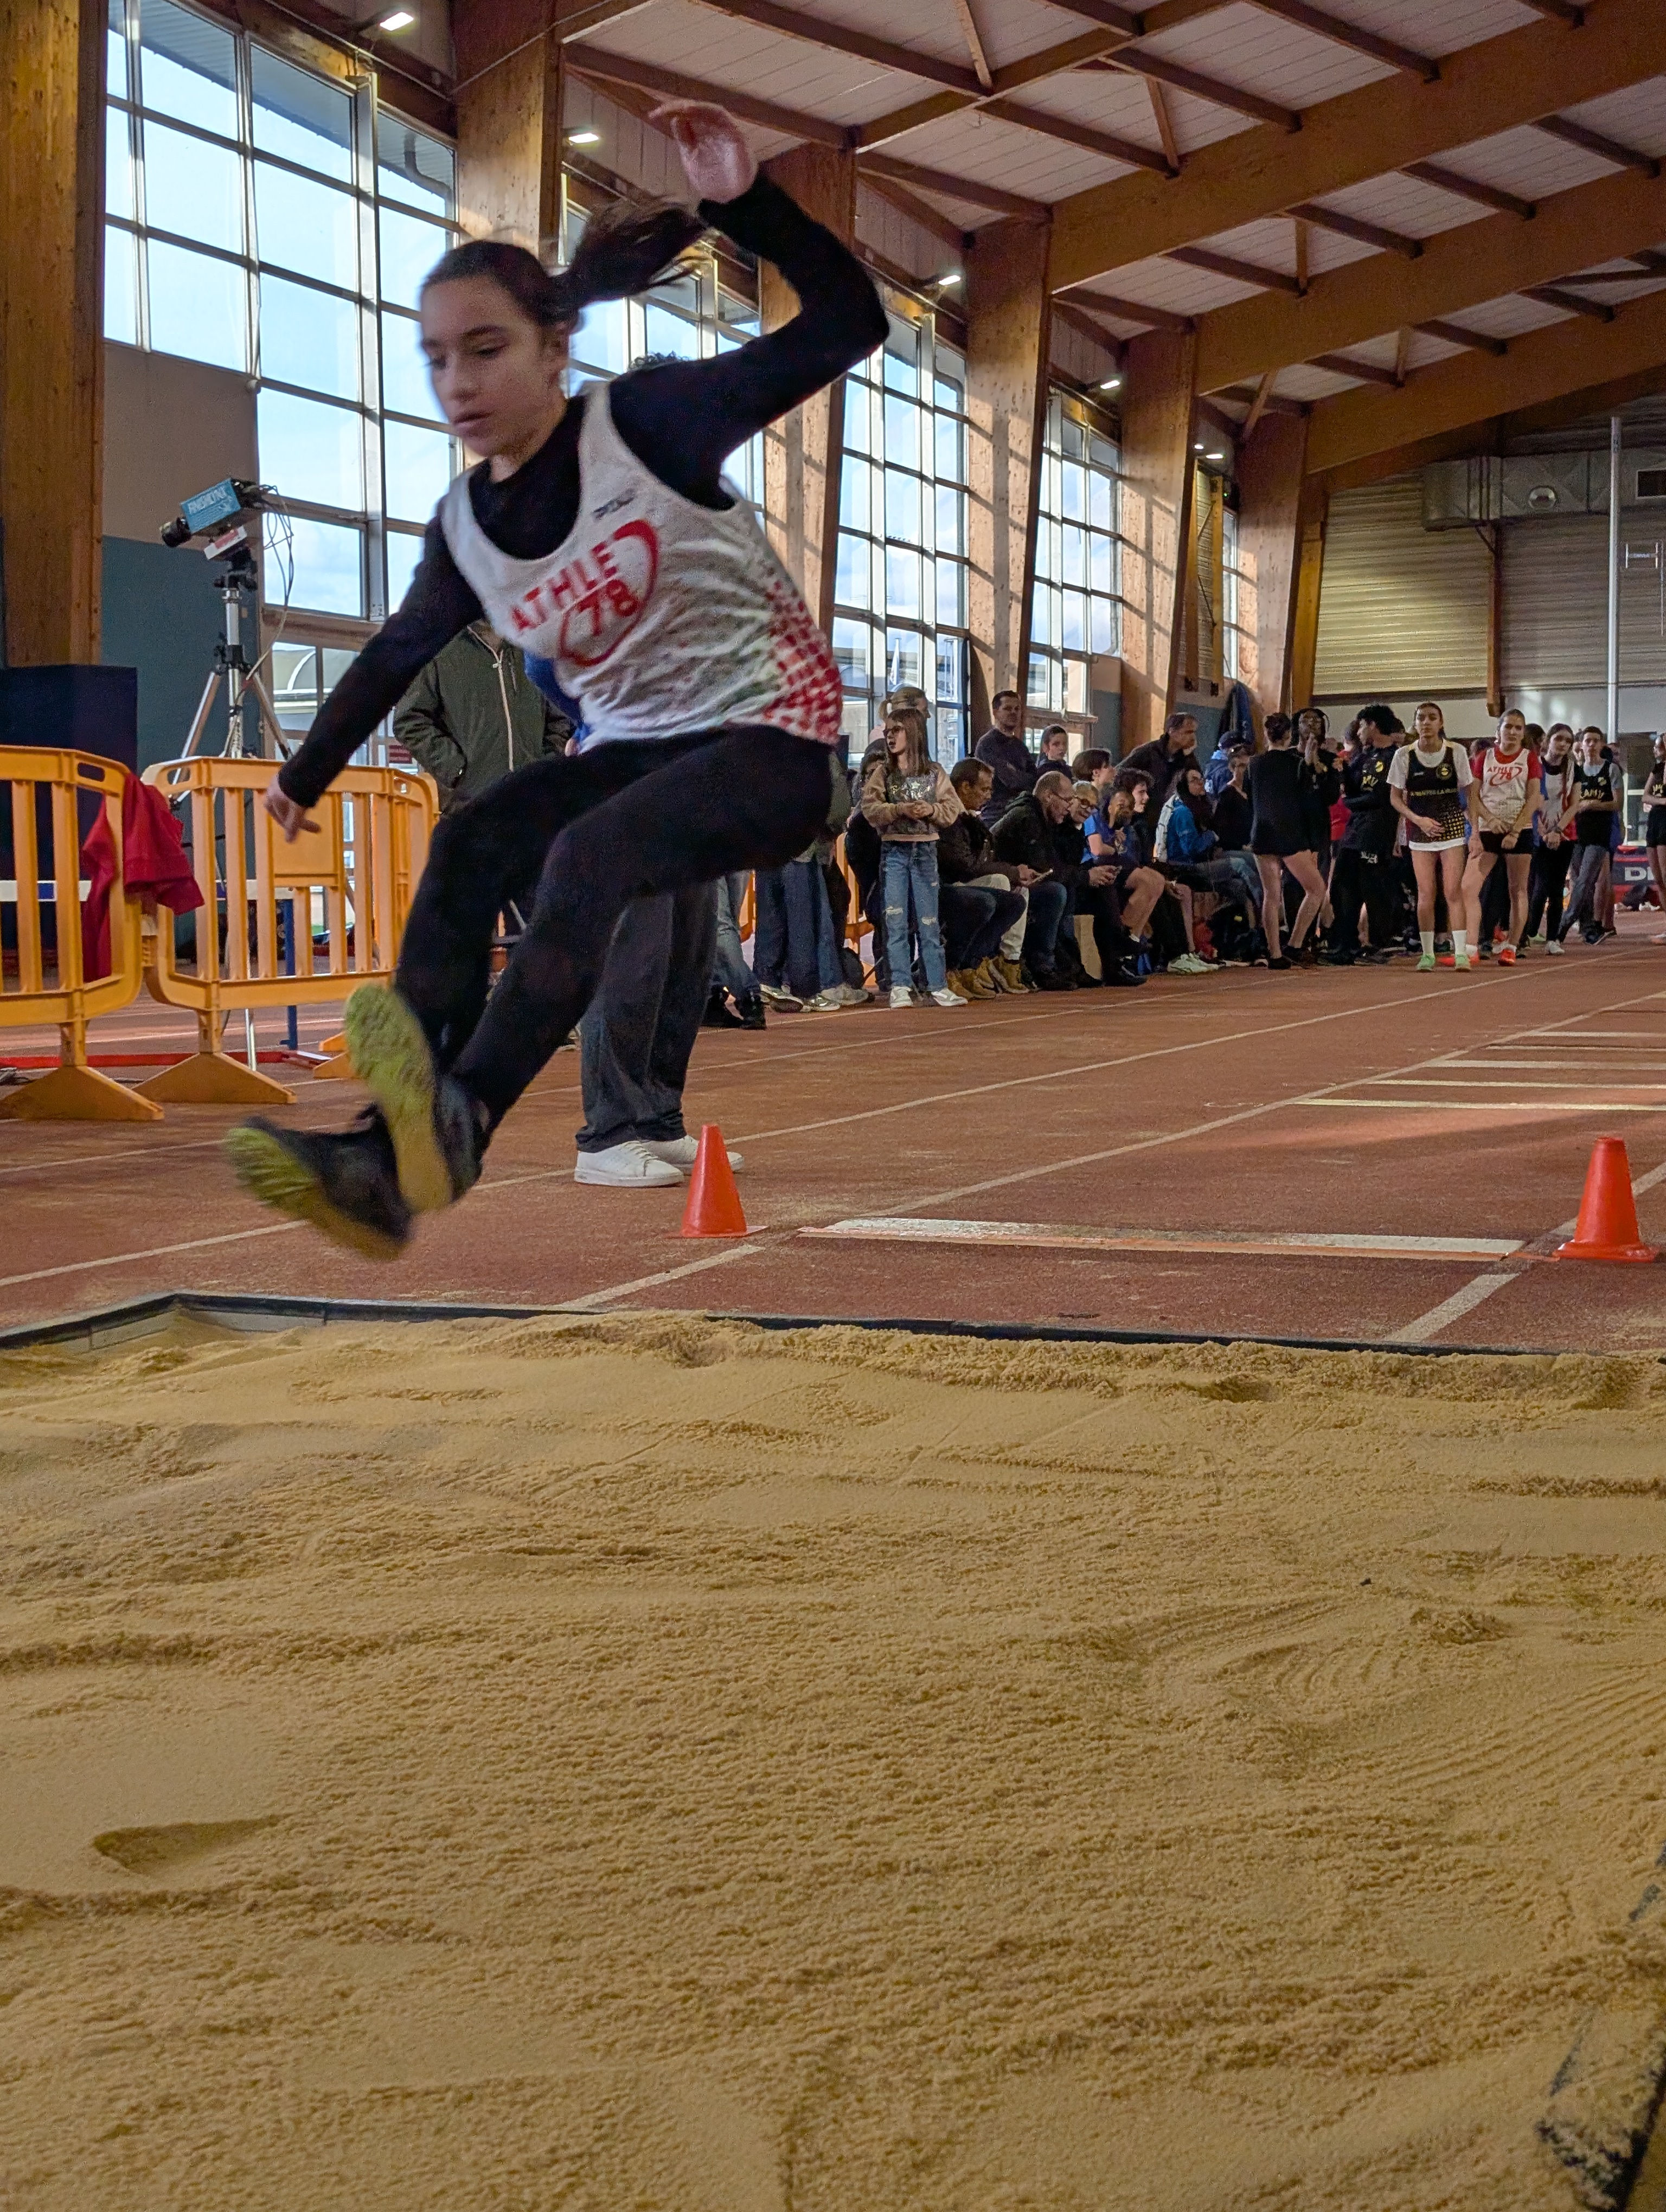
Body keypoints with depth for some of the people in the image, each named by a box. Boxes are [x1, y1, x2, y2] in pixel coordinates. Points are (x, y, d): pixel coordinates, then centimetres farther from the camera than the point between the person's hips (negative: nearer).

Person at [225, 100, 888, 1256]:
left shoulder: (646, 420, -13)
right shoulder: (465, 527, 3)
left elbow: (846, 326, -17)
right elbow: (399, 654, 22)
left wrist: (744, 201, -31)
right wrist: (308, 772, 32)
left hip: (773, 737, -6)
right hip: (637, 748, 6)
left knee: (589, 857, -33)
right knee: (467, 847, -19)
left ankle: (461, 1120, -48)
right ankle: (397, 1158, -27)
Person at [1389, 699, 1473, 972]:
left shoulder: (1456, 752, -3)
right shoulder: (1404, 755, -2)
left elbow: (1469, 793, 3)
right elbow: (1395, 797, 3)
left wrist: (1475, 831, -2)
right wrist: (1418, 820, -11)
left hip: (1453, 825, -1)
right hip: (1420, 829, 1)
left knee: (1453, 891, -9)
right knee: (1425, 893, -1)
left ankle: (1461, 952, -8)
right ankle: (1427, 954, 8)